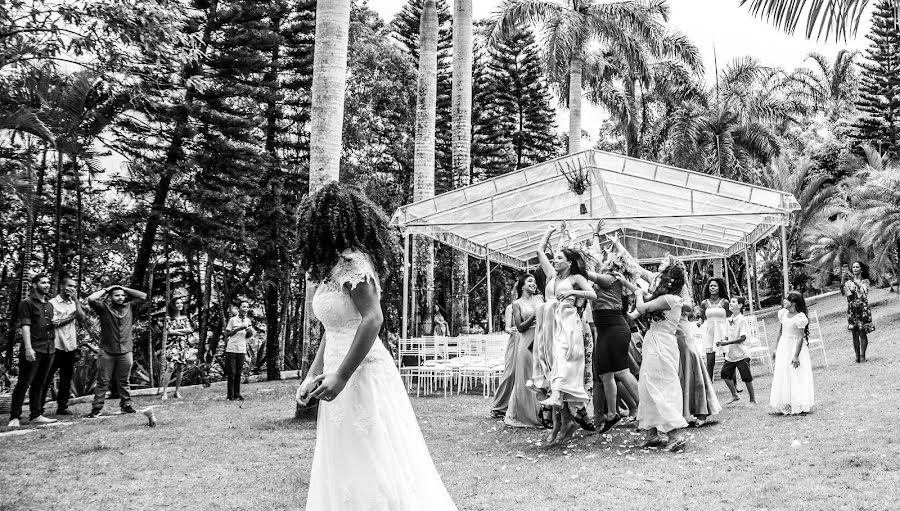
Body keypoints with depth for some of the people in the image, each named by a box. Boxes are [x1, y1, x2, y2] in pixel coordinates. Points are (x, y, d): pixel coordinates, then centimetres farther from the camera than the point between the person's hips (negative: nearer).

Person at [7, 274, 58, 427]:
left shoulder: (50, 305, 17)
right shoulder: (27, 303, -3)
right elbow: (25, 326, -11)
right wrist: (28, 348, -19)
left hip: (49, 350, 7)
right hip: (33, 350, -7)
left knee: (39, 384, 11)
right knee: (23, 384, -4)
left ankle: (36, 415, 15)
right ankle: (14, 417, 0)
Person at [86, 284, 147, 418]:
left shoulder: (129, 307, 8)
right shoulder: (104, 308, 0)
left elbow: (143, 296, 7)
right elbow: (91, 299, -14)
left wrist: (124, 288, 8)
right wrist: (106, 289, 0)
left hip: (126, 351, 2)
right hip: (107, 351, -2)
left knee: (124, 381, 12)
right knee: (102, 381, 2)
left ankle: (126, 405, 20)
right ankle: (97, 408, 6)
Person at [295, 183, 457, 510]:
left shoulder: (352, 261, -14)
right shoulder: (334, 265, 14)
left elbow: (372, 319, -24)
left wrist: (340, 376, -24)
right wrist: (313, 376, 13)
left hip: (361, 374, -9)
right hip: (342, 376, 9)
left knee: (369, 468, -1)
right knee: (345, 471, 15)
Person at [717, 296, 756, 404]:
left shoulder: (742, 320, -13)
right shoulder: (729, 320, 8)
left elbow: (743, 338, -18)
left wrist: (727, 342, -21)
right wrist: (722, 340, -4)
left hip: (741, 354, -7)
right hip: (730, 354, 7)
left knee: (746, 377, 1)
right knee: (725, 374, 4)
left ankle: (753, 399, 16)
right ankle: (735, 395, 21)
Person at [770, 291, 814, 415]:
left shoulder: (800, 317, -18)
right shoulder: (783, 313, 4)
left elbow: (800, 337, -18)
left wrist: (796, 355, -21)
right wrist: (776, 348, 14)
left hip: (795, 347, -7)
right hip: (783, 346, 7)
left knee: (796, 377, 0)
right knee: (782, 376, 9)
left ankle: (799, 406, 9)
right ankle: (785, 405, 17)